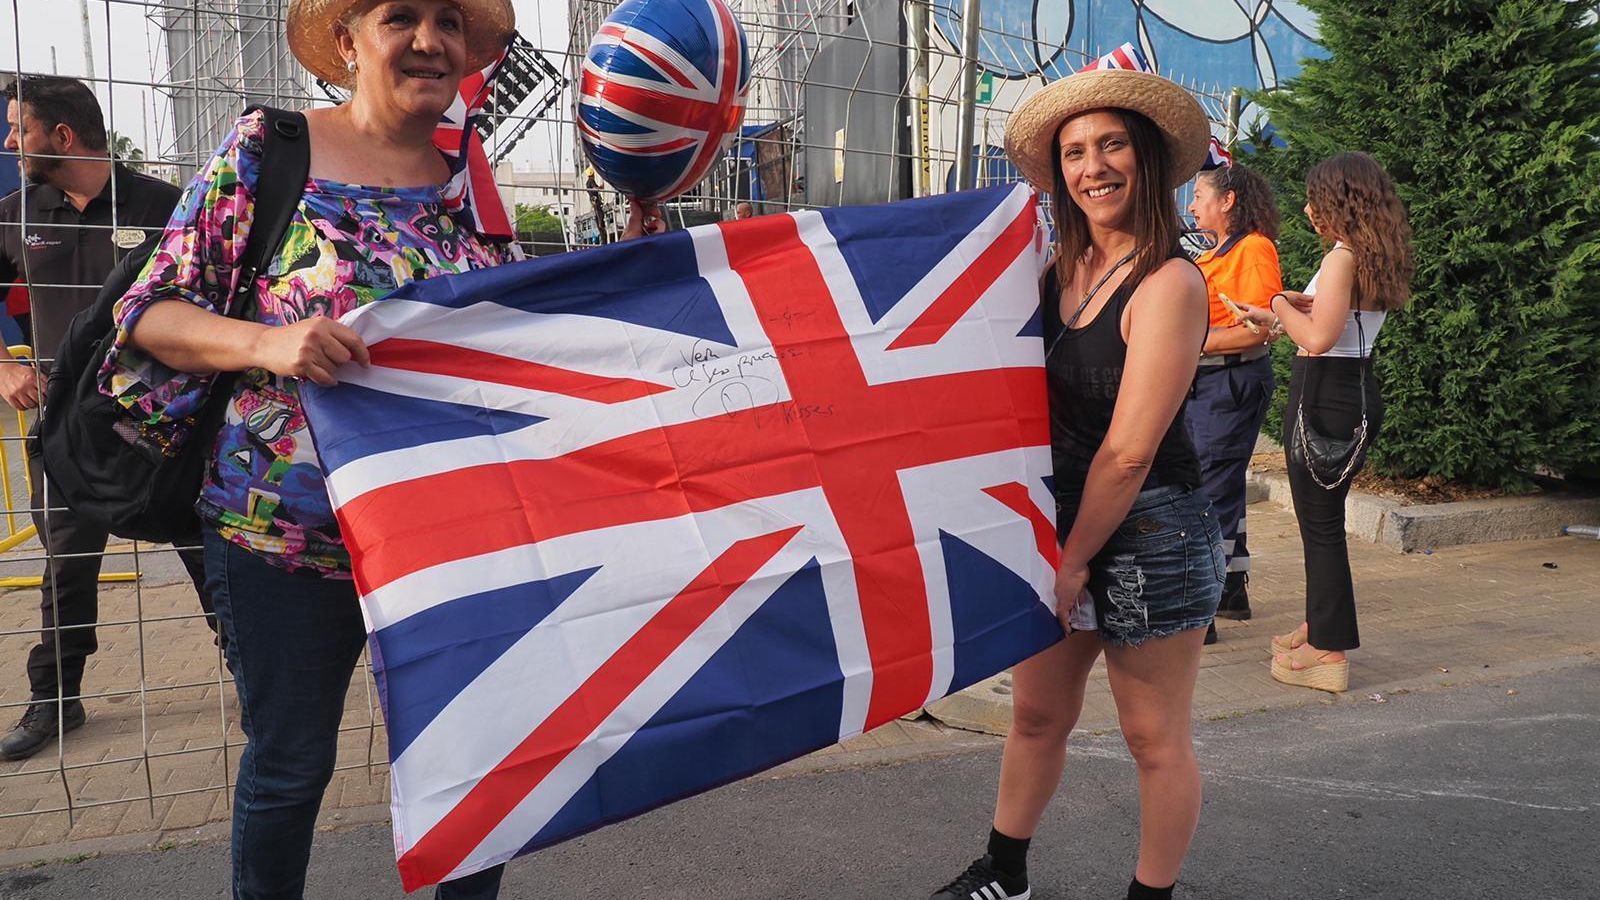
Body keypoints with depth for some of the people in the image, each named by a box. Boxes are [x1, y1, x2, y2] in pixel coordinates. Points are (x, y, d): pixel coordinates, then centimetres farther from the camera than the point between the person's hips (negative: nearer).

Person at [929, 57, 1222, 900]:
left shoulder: (1168, 283, -16)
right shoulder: (1058, 270, 5)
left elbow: (1129, 450, -18)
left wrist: (1075, 558, -12)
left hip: (1148, 534, -7)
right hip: (1062, 522, 7)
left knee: (1154, 737, 10)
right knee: (1037, 713, 19)